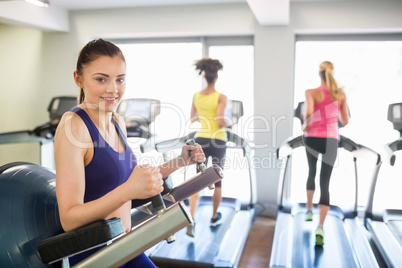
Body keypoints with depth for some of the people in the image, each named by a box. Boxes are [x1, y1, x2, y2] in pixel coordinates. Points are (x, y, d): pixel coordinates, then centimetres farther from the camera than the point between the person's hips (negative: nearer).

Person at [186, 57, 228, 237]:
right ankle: (214, 217, 30)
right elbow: (220, 122, -20)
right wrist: (228, 124, 1)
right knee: (217, 181, 15)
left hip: (200, 140, 3)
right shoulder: (221, 97, -11)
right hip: (217, 142, -3)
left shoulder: (196, 96, 4)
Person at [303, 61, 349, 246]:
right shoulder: (341, 94, 5)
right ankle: (320, 227, -16)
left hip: (312, 138, 0)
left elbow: (309, 112, -24)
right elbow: (345, 121, 9)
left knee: (312, 173, 24)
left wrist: (305, 125, -5)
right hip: (331, 140, 1)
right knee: (325, 183, -1)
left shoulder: (311, 92, -5)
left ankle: (309, 211, 39)